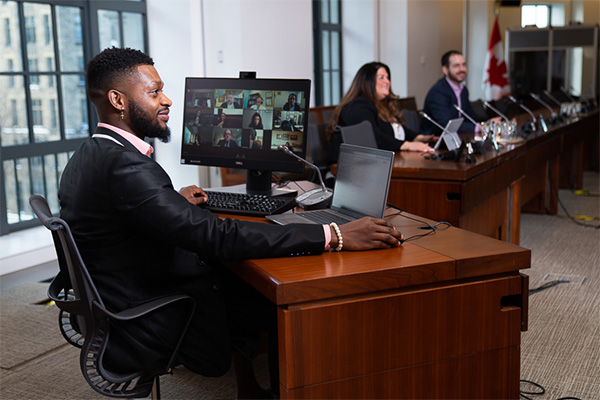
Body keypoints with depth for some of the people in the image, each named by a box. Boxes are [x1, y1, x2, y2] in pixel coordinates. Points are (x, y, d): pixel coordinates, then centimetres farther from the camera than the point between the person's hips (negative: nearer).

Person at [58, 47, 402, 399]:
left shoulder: (88, 157, 5)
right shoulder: (124, 165, -27)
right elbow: (218, 237, -33)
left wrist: (175, 201, 18)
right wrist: (334, 236, -32)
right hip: (143, 335, -9)